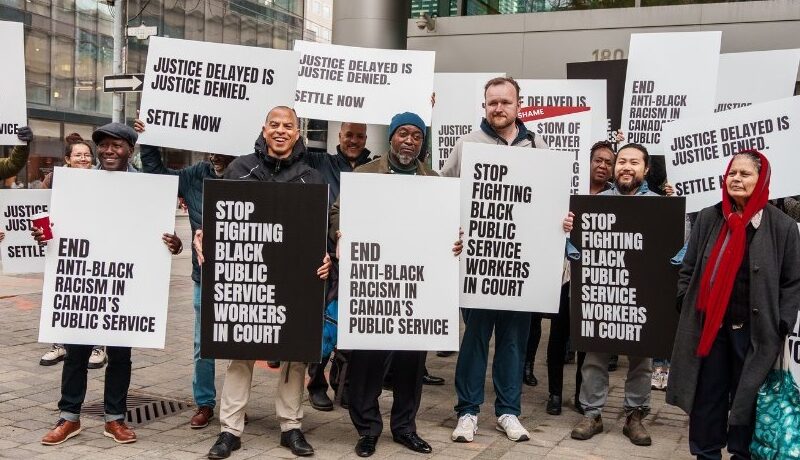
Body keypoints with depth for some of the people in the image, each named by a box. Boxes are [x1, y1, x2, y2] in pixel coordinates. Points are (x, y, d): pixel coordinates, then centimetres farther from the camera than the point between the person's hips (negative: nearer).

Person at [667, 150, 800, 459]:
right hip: (709, 326, 2)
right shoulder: (708, 218, 3)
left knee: (747, 398, 9)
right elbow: (688, 269, 8)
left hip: (753, 330, -2)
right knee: (706, 397, 8)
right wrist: (685, 307, 1)